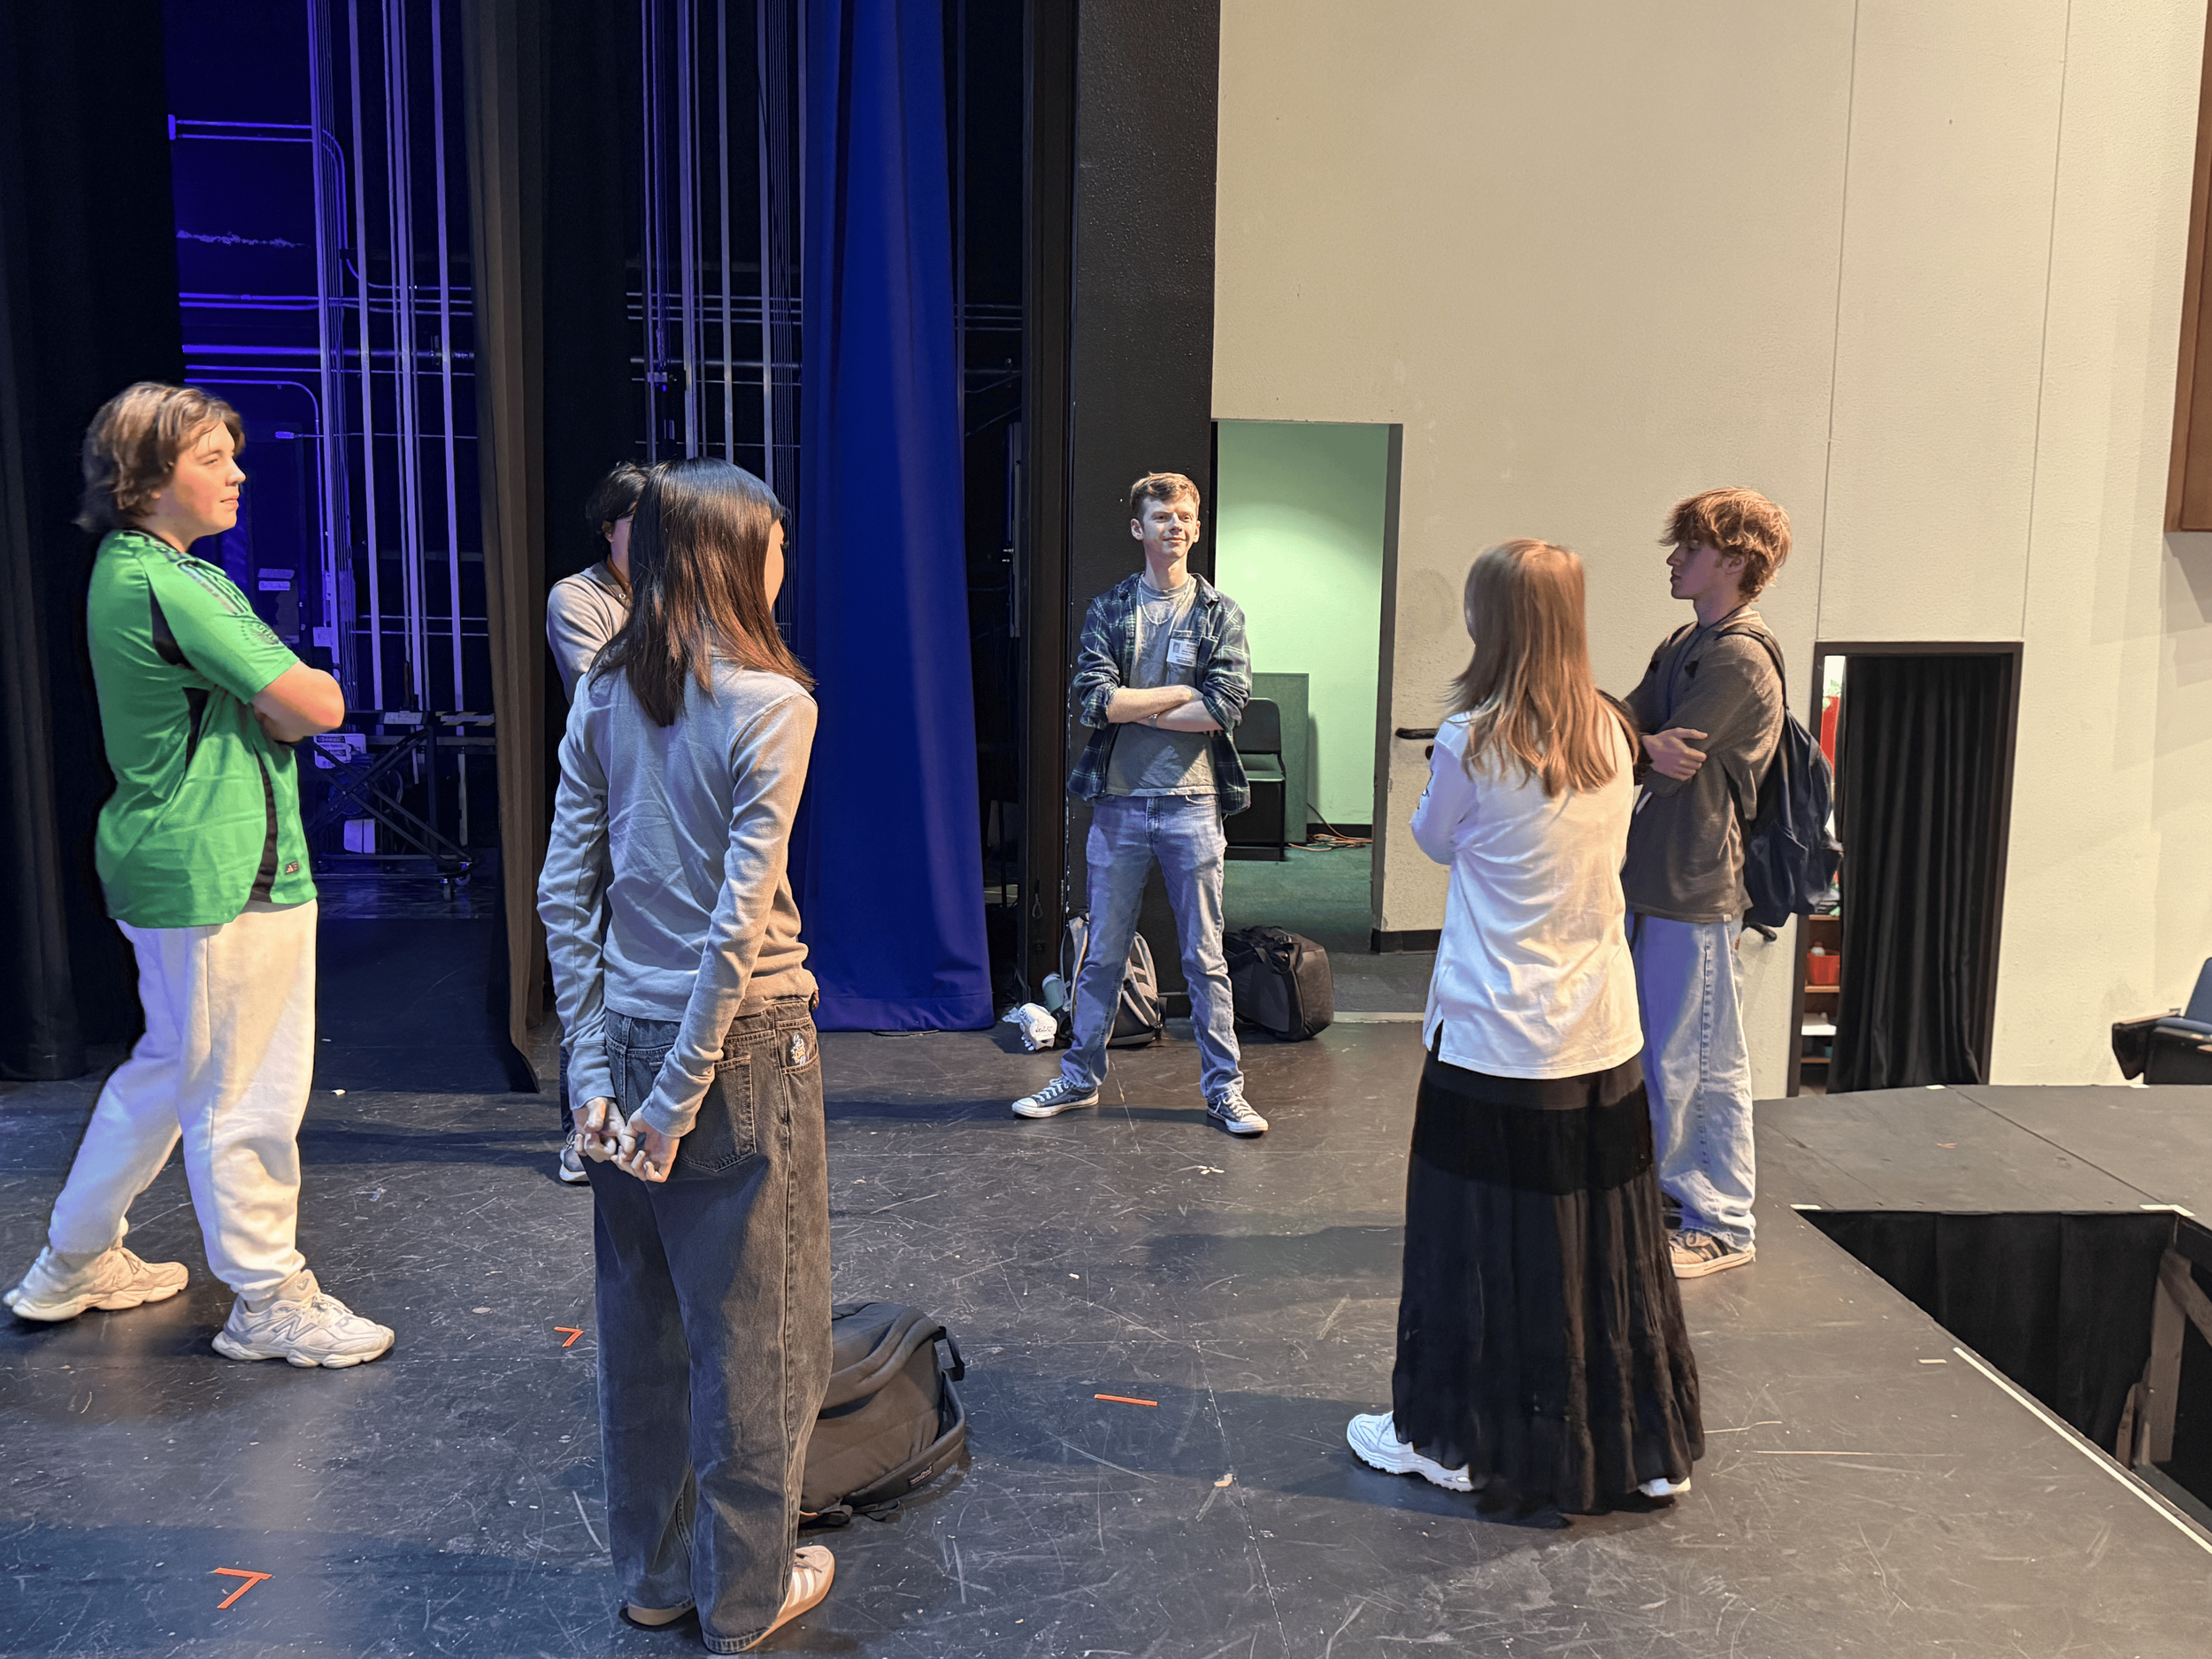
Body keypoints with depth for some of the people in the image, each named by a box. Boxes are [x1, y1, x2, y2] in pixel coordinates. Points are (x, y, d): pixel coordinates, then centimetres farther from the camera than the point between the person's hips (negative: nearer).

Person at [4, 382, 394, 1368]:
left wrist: (265, 705, -7)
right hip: (225, 874, -11)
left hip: (164, 859, 11)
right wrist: (286, 697, -1)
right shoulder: (171, 585, -19)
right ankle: (269, 1302, 15)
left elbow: (269, 710, 13)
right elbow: (318, 707, -20)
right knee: (245, 1095, 1)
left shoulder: (128, 571, 14)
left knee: (169, 1067, 23)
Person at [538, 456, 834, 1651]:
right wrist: (685, 1087, -13)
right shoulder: (771, 703, -13)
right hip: (741, 1038, -5)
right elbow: (743, 916, -18)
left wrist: (594, 1067, 2)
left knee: (638, 1316, 17)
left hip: (626, 1032, 6)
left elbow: (563, 891, 0)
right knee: (751, 1322, 10)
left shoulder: (604, 695, 2)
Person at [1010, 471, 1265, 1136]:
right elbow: (1092, 700, -8)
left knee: (1205, 956, 6)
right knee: (1103, 954, 10)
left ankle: (1223, 1087, 16)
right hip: (1119, 802, 1)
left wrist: (1132, 707, -8)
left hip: (1192, 804, -1)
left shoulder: (1219, 612, 5)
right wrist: (1183, 693, -7)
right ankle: (1081, 1076, 24)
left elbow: (1227, 708, -9)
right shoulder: (1109, 609, 6)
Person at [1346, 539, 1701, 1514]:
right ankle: (1642, 1446, 27)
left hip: (1494, 1033, -5)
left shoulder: (1472, 741, -14)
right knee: (1602, 1238, 15)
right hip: (1601, 1032, 5)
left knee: (1480, 1240, 8)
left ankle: (1453, 1438, 22)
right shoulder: (1610, 737, 1)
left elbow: (1434, 841, 4)